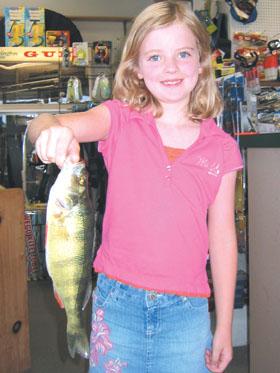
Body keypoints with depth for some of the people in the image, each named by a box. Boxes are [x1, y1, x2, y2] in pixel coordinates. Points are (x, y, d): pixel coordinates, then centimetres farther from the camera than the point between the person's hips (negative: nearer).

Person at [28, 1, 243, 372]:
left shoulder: (221, 148, -1)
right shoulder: (121, 120, -3)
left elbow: (222, 236, 2)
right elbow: (45, 124, -18)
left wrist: (224, 326, 5)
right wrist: (51, 130, -43)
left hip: (185, 312, 1)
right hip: (117, 302, 0)